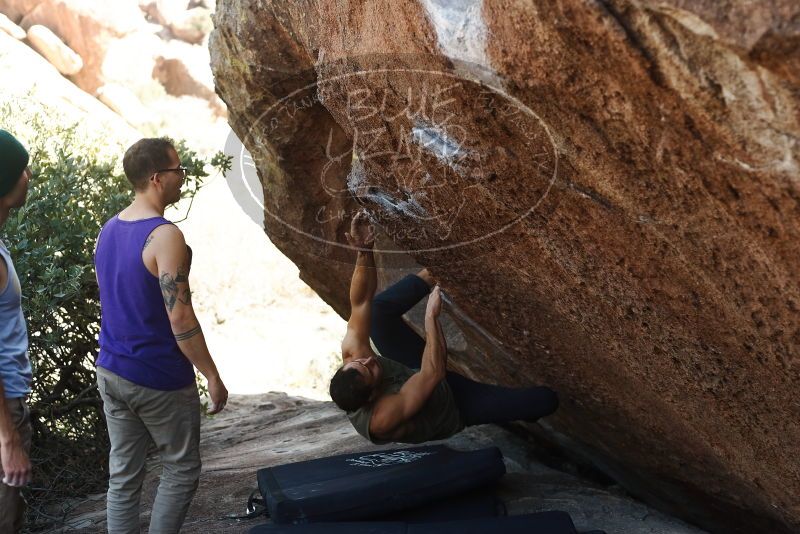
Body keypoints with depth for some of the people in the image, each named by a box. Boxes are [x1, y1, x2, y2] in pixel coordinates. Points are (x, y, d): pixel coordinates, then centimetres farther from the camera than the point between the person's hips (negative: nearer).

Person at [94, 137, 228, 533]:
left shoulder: (109, 229, 7)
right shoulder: (164, 236, -20)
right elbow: (179, 318, -22)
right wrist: (212, 375, -13)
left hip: (112, 371, 8)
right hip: (159, 379, -8)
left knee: (123, 475, 12)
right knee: (181, 471, 9)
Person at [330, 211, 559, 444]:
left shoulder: (351, 356, -28)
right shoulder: (382, 418, -45)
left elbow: (360, 303, -27)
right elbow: (434, 372, -45)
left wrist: (364, 251, -40)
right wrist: (431, 317, -41)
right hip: (453, 408, -5)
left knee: (378, 309, -9)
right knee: (546, 399, -17)